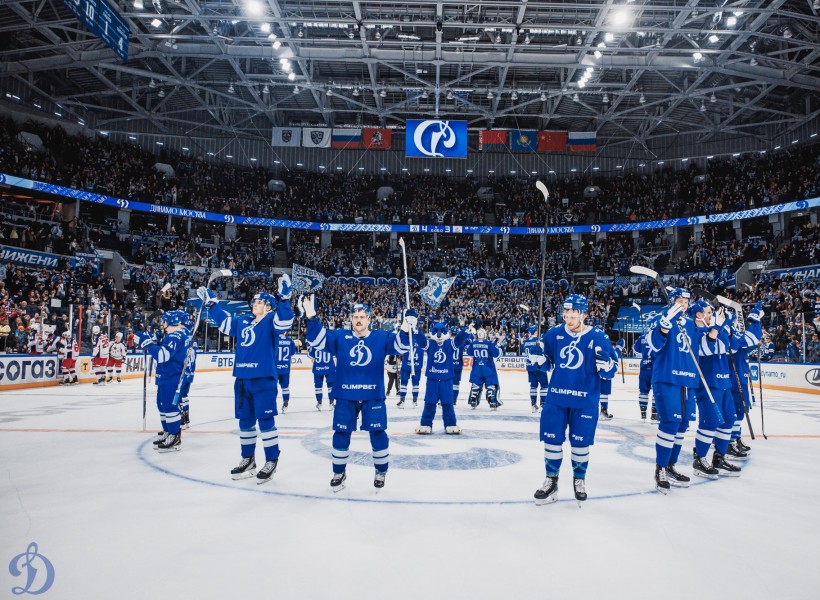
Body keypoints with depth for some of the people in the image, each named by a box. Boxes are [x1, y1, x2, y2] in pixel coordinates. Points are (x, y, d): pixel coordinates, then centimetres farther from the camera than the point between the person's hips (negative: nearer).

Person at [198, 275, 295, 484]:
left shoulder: (271, 321, -5)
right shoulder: (243, 321, 14)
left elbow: (285, 321, -26)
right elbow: (224, 321, 29)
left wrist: (284, 298, -38)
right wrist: (211, 303, 27)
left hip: (264, 380, -7)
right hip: (242, 379, 7)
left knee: (265, 420, -3)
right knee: (245, 420, 14)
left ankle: (271, 461, 9)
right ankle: (248, 460, 28)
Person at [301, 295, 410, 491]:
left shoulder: (381, 337, 1)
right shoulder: (339, 337, 3)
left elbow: (401, 345, -8)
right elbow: (316, 340, -6)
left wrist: (406, 327, -27)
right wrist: (311, 317, -21)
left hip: (373, 396, -1)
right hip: (345, 396, 1)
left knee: (377, 433, 4)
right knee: (341, 434, 7)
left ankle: (381, 471, 25)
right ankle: (339, 472, 26)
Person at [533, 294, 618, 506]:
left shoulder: (598, 337, -11)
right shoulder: (554, 334, -1)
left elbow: (610, 370, -10)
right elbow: (545, 355, 21)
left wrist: (605, 363, -28)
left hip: (585, 401, -2)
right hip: (556, 397, 3)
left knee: (580, 442, 9)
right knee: (552, 439, 7)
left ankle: (579, 480, 32)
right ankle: (551, 480, 25)